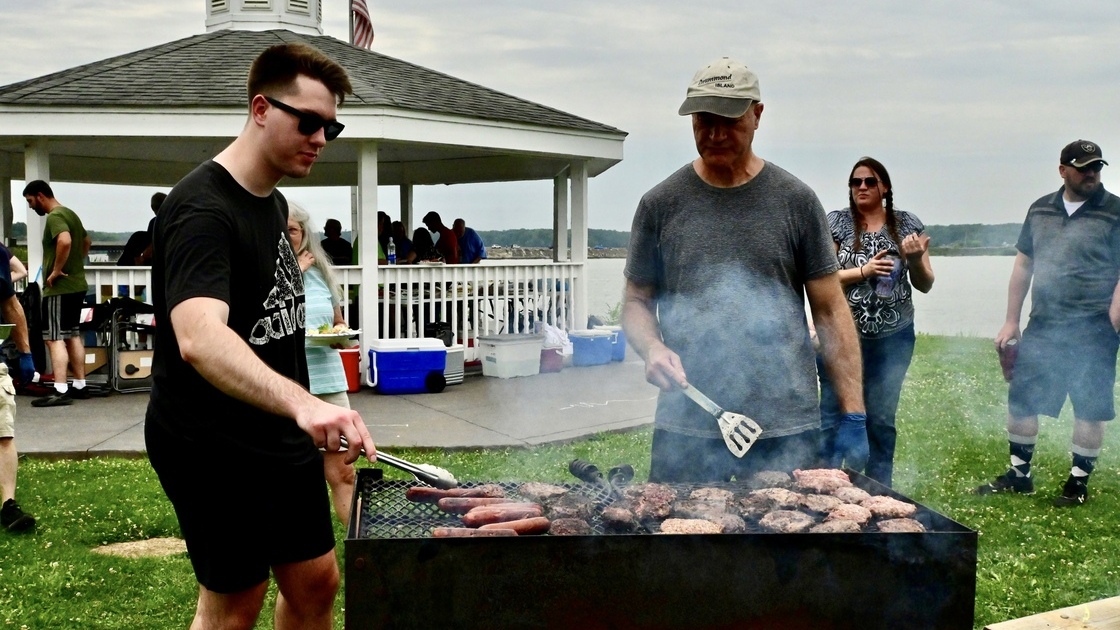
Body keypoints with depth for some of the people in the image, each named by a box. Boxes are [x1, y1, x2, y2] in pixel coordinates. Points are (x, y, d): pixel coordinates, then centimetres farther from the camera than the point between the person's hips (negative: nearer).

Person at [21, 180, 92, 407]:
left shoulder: (54, 217, -15)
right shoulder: (70, 213, 16)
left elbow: (65, 241, -34)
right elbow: (86, 241, 30)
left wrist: (56, 270, -24)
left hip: (59, 288, -10)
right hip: (76, 284, 10)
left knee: (54, 338, -8)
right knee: (72, 335, 15)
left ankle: (60, 391, -12)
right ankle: (80, 386, 19)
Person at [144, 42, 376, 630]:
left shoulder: (274, 202, 10)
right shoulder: (202, 207, -21)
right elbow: (199, 339, -39)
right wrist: (302, 401, -53)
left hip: (280, 435, 9)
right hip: (214, 444, -8)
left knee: (316, 582, 13)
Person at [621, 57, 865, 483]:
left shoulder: (795, 201, 4)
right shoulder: (661, 204, 6)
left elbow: (830, 310, 5)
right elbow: (637, 300, 12)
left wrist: (853, 414, -1)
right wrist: (652, 348, -11)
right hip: (684, 427, 1)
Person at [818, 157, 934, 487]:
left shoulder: (908, 224, 6)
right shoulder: (836, 222, 0)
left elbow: (925, 284, 8)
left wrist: (916, 258, -12)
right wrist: (863, 271, -18)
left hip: (894, 338, 2)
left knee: (882, 420, 10)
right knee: (833, 417, -3)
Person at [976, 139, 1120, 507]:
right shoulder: (1040, 210, 9)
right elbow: (1023, 266, 13)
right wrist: (1011, 322, 11)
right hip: (1041, 327, 5)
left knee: (1090, 408, 4)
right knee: (1019, 399, 8)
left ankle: (1079, 482, 18)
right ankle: (1019, 475, 23)